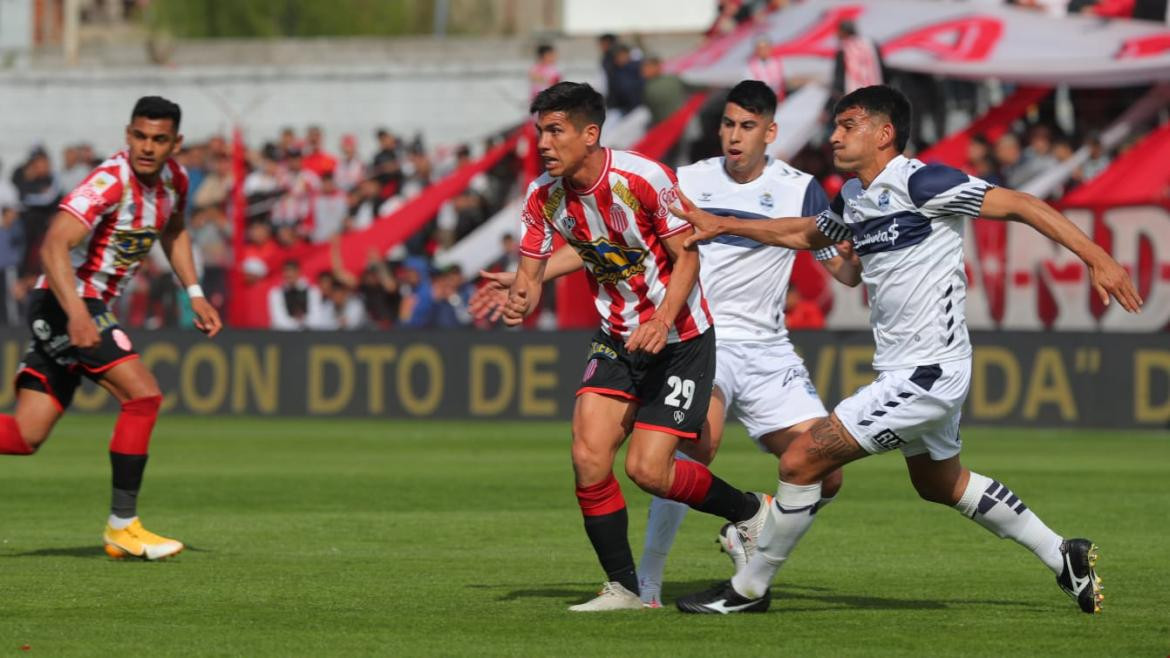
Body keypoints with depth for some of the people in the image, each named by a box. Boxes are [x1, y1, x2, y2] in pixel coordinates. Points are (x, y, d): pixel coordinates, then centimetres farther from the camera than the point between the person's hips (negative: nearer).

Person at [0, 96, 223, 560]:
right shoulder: (110, 182, -21)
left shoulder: (173, 179, 6)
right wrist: (76, 312, -44)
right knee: (143, 394, -16)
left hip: (86, 309, 9)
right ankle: (122, 527, -10)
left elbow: (172, 231, 29)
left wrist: (195, 294, 19)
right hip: (64, 302, -9)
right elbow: (54, 246, -32)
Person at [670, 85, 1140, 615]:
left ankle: (748, 589, 5)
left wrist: (1096, 257, -23)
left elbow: (1017, 205, -17)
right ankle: (1064, 558, 36)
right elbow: (805, 235, 32)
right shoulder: (853, 198, 10)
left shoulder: (918, 182, -16)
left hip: (926, 372, -10)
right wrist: (722, 226, 28)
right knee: (941, 485, 27)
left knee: (801, 462, -9)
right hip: (913, 372, 10)